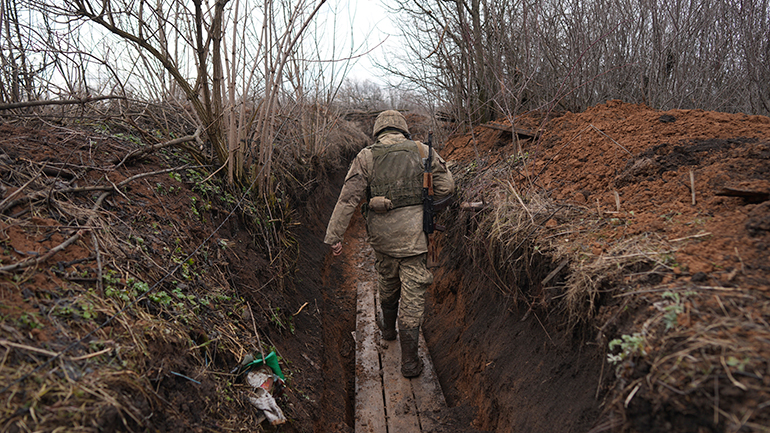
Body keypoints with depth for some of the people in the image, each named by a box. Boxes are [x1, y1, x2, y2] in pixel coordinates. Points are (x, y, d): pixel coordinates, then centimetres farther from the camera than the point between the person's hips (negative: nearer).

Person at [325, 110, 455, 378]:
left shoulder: (366, 157, -2)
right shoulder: (422, 152, -1)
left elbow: (348, 198, -7)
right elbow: (446, 187, 0)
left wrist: (334, 236, -6)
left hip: (381, 234, 2)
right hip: (413, 233, -2)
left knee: (387, 281, 26)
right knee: (412, 294, 3)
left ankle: (389, 327, 50)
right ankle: (409, 360, 7)